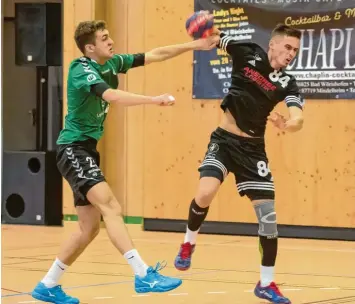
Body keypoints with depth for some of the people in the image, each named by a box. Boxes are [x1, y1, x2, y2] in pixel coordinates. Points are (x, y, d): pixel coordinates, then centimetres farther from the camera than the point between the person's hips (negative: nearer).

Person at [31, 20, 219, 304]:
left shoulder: (112, 63, 7)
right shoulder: (82, 70, -16)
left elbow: (155, 54, 10)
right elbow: (111, 95, -34)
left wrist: (196, 45, 4)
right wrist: (154, 99, -41)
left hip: (88, 149, 9)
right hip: (73, 148, -9)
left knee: (90, 227, 10)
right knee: (111, 208, -24)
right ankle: (144, 275, -33)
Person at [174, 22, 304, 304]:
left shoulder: (287, 83, -7)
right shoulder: (249, 53, -9)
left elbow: (298, 119, -21)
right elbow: (214, 36, 1)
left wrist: (287, 123, -45)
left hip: (253, 148, 2)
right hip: (224, 140, -2)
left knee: (268, 215, -2)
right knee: (205, 194, -26)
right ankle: (189, 242, 6)